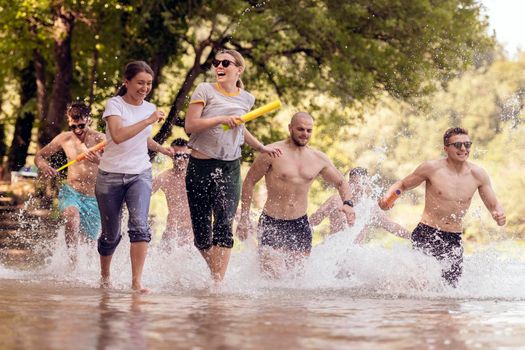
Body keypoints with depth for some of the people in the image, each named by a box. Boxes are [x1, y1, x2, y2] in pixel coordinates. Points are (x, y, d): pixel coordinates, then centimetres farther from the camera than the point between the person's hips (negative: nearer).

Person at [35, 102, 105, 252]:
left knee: (88, 240, 9)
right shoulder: (64, 138, -1)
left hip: (93, 198, 0)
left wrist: (100, 161, -42)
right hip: (71, 192, 0)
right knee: (72, 216, -34)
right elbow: (39, 156, 12)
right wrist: (44, 166, -12)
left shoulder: (99, 139, -10)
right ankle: (72, 257, -26)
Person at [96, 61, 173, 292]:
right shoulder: (114, 104, -8)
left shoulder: (149, 108, 9)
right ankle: (104, 277, 34)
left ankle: (136, 282, -23)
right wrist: (149, 121, -25)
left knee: (139, 226, -21)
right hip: (111, 176, -3)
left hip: (140, 175, 3)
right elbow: (118, 136, -26)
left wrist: (161, 149, 12)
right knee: (110, 235, 7)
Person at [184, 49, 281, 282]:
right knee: (202, 232, 2)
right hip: (201, 166, -2)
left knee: (224, 226, -15)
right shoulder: (205, 90, -2)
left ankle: (218, 282, -19)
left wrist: (261, 148, 30)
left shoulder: (246, 98, 12)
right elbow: (190, 125, -11)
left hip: (230, 169, 2)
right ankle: (216, 273, 25)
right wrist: (221, 118, -18)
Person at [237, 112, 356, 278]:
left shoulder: (319, 158, 5)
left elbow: (341, 183, 18)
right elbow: (249, 182, -3)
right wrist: (244, 218, -6)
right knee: (274, 274, -14)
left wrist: (347, 203, -3)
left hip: (300, 224, 5)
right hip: (272, 223, -5)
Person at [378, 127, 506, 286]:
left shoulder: (478, 174, 3)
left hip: (454, 239, 4)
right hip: (426, 234, -4)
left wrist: (499, 215, -13)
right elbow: (402, 185, 6)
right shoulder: (432, 168, -6)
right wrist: (387, 197, -15)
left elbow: (494, 205, 11)